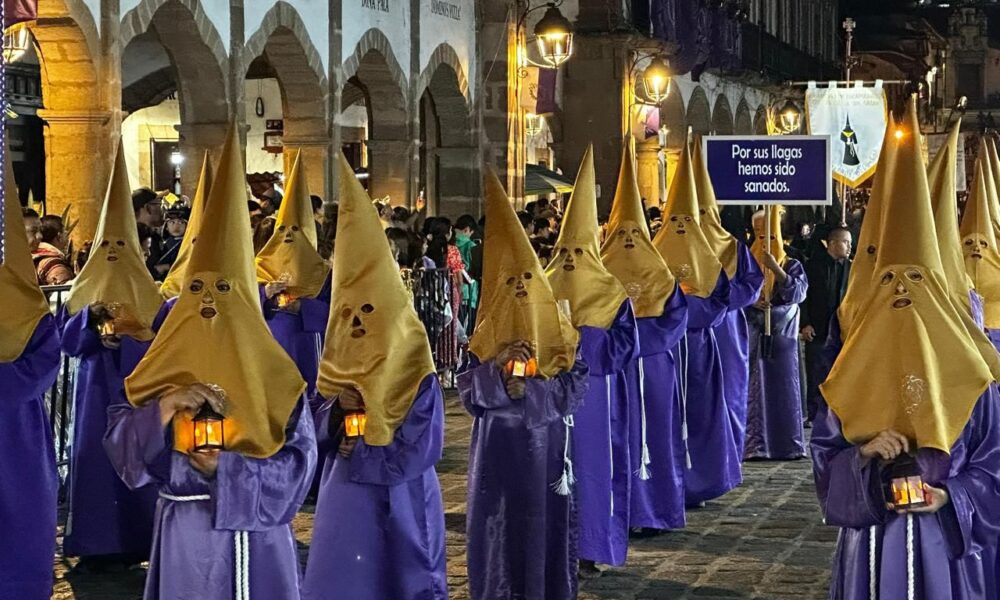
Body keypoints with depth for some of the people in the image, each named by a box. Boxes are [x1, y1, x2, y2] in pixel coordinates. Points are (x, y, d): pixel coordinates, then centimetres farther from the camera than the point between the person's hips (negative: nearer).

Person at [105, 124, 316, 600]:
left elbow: (299, 460, -8)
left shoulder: (270, 372, -4)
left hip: (252, 532, -2)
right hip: (182, 532, 2)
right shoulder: (164, 369, 1)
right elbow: (118, 441, -7)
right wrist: (163, 408, -24)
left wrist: (225, 467, -18)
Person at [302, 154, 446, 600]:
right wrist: (337, 408, -17)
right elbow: (318, 425, 3)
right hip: (344, 496, 5)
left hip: (400, 501, -4)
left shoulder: (416, 372, -12)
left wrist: (361, 452, -13)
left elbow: (421, 449, -15)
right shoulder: (338, 363, 3)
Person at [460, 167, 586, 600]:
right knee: (499, 515, 1)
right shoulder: (488, 331, 2)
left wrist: (531, 387, -16)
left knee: (546, 515, 4)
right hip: (499, 444, 0)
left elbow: (576, 384, -2)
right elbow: (468, 391, -3)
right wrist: (494, 366, -18)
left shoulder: (556, 325, 2)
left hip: (546, 441, 0)